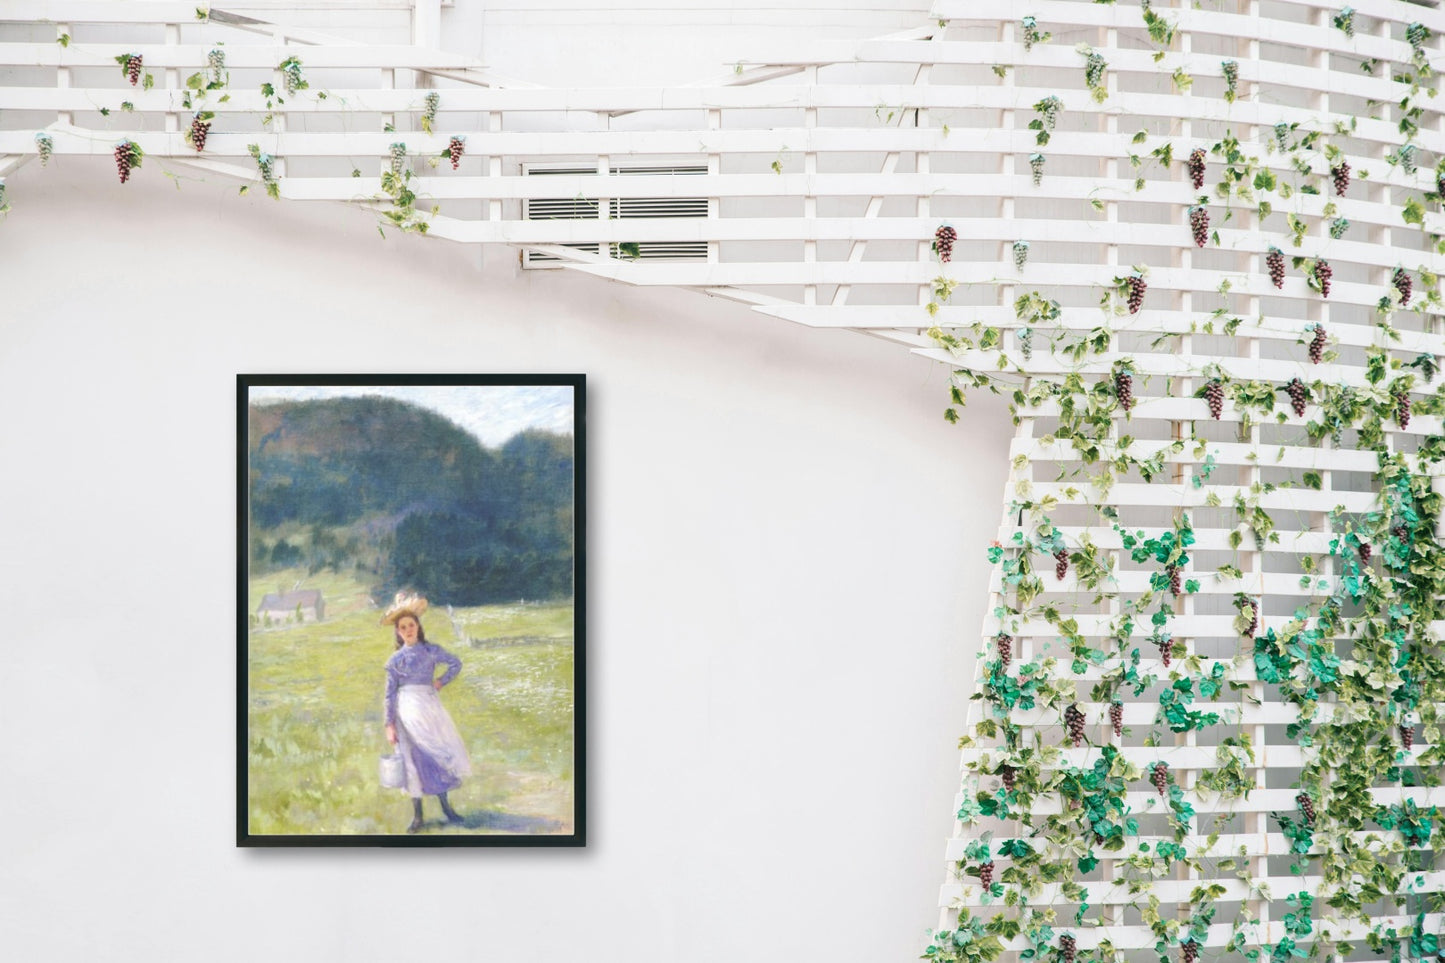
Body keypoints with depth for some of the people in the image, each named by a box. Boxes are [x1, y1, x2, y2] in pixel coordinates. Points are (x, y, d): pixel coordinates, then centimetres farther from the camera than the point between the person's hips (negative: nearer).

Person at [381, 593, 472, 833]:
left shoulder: (431, 651, 2)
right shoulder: (395, 659, 1)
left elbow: (456, 663, 16)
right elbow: (390, 694, 1)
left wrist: (441, 681, 1)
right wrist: (389, 725, -3)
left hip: (430, 708, 0)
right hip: (406, 712, 0)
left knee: (441, 755, 2)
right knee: (413, 761, 3)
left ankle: (444, 804, 19)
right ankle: (417, 815, 9)